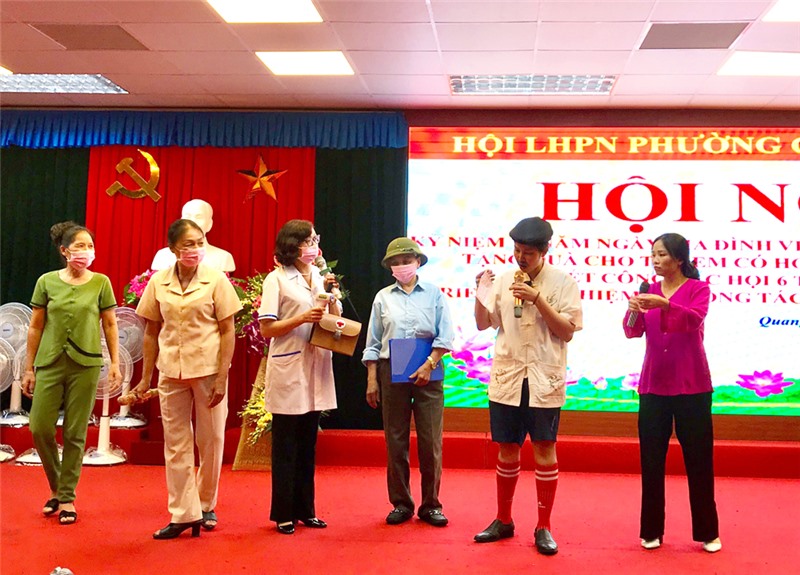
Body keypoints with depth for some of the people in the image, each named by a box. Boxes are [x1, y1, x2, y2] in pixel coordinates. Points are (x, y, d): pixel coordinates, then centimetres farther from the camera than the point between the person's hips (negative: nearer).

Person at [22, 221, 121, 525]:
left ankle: (67, 498, 15)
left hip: (86, 365, -1)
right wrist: (29, 368, 5)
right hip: (50, 364, 1)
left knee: (75, 434, 3)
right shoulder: (47, 282, 2)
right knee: (40, 428, -1)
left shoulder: (101, 282, 1)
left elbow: (110, 325, 5)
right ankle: (56, 488, 23)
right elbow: (35, 327, 5)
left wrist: (115, 364, 0)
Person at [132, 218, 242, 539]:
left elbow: (228, 331, -5)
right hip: (171, 371, 2)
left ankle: (206, 505, 27)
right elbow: (152, 333, 7)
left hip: (208, 369, -2)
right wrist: (146, 377, 6)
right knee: (176, 444, 6)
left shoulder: (215, 280, -5)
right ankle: (184, 513, 14)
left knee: (211, 441, 8)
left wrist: (222, 377, -11)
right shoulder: (158, 282, 2)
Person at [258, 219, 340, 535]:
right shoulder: (277, 279, -4)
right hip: (288, 369, -5)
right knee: (286, 446, 2)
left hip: (315, 368, 5)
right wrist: (302, 318, -19)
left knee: (308, 444, 11)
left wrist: (331, 296, -4)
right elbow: (267, 329, -8)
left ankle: (305, 509, 20)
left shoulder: (321, 277, 12)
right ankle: (283, 513, 12)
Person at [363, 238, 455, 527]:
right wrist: (372, 379, 4)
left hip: (428, 371, -1)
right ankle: (401, 503, 16)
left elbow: (445, 335, 0)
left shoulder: (433, 293, 5)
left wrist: (429, 364, -12)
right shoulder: (383, 297, 9)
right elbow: (373, 342, 9)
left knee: (431, 441, -1)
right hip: (391, 372, 1)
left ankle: (430, 505, 10)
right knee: (395, 440, 5)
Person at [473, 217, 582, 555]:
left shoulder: (562, 282, -4)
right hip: (507, 378, 3)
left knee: (544, 450, 3)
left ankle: (543, 527, 16)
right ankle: (503, 520, 26)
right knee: (507, 450, 11)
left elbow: (568, 331, -9)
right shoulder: (503, 280, 6)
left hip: (544, 381, -3)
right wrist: (480, 293, -9)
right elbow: (483, 324, 9)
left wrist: (537, 299, -18)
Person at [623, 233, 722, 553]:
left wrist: (665, 305, -38)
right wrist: (633, 313, -24)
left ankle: (708, 533, 17)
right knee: (651, 460, 6)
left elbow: (695, 319, -21)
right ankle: (651, 531, 16)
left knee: (699, 459, 5)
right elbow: (633, 331, -3)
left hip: (691, 386, -3)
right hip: (653, 386, 3)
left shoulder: (698, 288, -2)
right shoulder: (650, 291, 8)